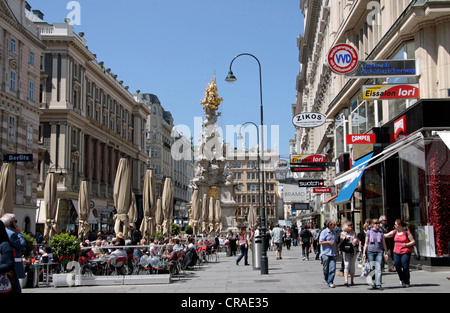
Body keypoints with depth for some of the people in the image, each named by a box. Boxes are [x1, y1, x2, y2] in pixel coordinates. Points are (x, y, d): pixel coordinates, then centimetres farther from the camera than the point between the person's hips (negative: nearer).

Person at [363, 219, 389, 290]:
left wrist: (386, 253, 10)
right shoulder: (369, 232, 6)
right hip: (370, 251, 0)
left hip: (379, 252, 0)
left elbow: (384, 243, 14)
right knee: (371, 268, 3)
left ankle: (378, 284, -8)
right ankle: (373, 284, 12)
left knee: (378, 268, -8)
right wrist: (364, 252, 4)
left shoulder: (381, 233, 10)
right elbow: (366, 243, 9)